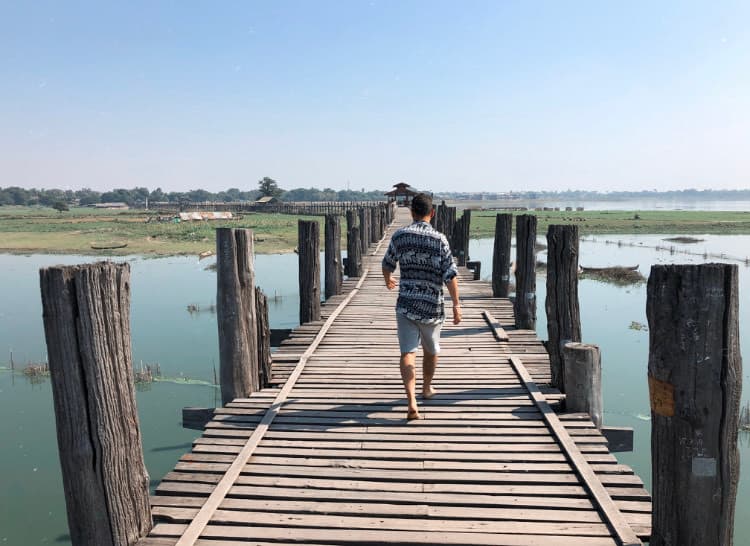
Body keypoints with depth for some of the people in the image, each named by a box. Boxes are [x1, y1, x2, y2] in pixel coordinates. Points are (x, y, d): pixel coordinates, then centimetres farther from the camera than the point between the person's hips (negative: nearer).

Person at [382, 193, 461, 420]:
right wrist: (456, 304, -4)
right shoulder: (439, 239, -8)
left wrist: (388, 280, 34)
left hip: (406, 305, 1)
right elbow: (450, 276, -11)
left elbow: (387, 265, 13)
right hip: (432, 307, 0)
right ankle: (427, 388, 41)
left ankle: (412, 402, -14)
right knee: (431, 350, 21)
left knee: (408, 352, -1)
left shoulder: (400, 235, -1)